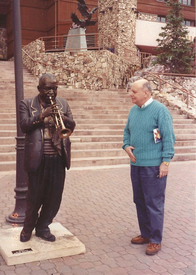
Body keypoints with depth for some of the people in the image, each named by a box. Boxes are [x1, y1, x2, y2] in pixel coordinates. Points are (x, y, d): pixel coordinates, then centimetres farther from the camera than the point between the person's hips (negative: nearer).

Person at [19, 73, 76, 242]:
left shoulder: (63, 104, 11)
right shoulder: (27, 104, 2)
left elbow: (71, 126, 5)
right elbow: (24, 126, -10)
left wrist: (62, 116, -14)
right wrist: (42, 115, -22)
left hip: (58, 159, 3)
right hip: (37, 159, -3)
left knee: (54, 197, 9)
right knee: (34, 197, 8)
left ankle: (43, 227, 29)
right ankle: (28, 227, 31)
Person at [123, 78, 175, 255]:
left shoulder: (160, 110, -11)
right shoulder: (134, 110, 10)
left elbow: (169, 137, -12)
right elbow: (127, 131, 21)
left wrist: (166, 161, -16)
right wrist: (126, 145, 2)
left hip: (153, 166, -7)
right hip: (136, 163, 7)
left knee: (154, 203, 0)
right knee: (140, 201, 15)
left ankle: (155, 240, 13)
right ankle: (145, 234, 30)